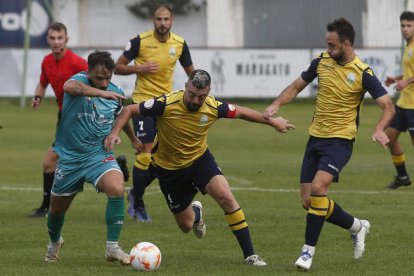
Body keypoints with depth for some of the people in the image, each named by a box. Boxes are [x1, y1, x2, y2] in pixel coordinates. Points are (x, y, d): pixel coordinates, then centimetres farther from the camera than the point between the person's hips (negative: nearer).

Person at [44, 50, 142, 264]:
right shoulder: (80, 80, -14)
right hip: (70, 157, -1)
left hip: (100, 156, 2)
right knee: (57, 209, 13)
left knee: (117, 189, -28)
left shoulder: (116, 94, -1)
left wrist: (133, 138, 38)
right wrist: (101, 93, -54)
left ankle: (112, 247, -19)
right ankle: (54, 242, 47)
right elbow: (69, 86, -41)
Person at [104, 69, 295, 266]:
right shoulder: (166, 104, -28)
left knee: (225, 196, -25)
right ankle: (196, 212, 50)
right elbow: (130, 110, -19)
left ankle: (249, 254, -17)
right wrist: (115, 132, -35)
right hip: (169, 168, -1)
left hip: (200, 159, 1)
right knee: (186, 225, 8)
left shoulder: (213, 107, -19)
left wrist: (272, 122, 10)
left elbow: (239, 112, 1)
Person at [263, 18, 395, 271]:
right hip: (316, 137, 6)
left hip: (340, 139, -6)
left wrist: (380, 129, -31)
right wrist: (277, 104, -4)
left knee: (318, 187, -26)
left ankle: (309, 251, -15)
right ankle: (356, 226, 26)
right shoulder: (322, 62, 2)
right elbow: (296, 87, 14)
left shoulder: (363, 73, -12)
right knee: (309, 201, 2)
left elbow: (389, 106, -12)